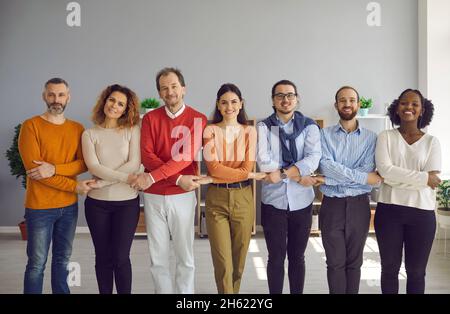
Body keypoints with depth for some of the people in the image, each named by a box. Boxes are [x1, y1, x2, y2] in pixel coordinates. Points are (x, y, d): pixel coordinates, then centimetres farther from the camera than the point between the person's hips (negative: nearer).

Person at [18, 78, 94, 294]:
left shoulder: (77, 128, 7)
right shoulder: (31, 126, -7)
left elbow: (84, 163, -4)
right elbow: (33, 168, -15)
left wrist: (54, 168, -22)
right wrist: (75, 186, -14)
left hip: (69, 206, 4)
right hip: (39, 207, -4)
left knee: (63, 259, 15)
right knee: (37, 264, 3)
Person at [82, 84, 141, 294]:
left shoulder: (132, 130, 0)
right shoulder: (89, 134, 3)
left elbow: (134, 165, -11)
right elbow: (93, 167, -10)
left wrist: (101, 182, -14)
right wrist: (126, 177, -18)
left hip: (127, 202, -1)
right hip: (97, 203, 1)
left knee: (121, 257, 0)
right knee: (103, 257, 10)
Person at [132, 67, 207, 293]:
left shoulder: (197, 119, -4)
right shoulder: (150, 118, 3)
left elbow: (186, 156, -16)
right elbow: (146, 155, -8)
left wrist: (151, 177, -22)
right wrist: (178, 178, -18)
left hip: (182, 196, -2)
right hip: (153, 196, 2)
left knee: (185, 256, 8)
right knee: (158, 257, 10)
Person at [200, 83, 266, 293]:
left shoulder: (250, 131, 4)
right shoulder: (210, 131, 1)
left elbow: (247, 168, -6)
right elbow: (213, 167, -11)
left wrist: (211, 179, -11)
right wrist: (249, 175, -14)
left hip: (243, 198, 2)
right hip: (216, 199, -1)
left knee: (239, 259, 12)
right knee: (222, 262, -4)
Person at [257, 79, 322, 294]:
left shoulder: (309, 126, 3)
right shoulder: (263, 127, 1)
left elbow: (313, 159, -12)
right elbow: (264, 163, -13)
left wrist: (282, 173, -19)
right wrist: (298, 176, -14)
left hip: (302, 201, 1)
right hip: (273, 201, -1)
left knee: (297, 256, 13)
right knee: (276, 257, 8)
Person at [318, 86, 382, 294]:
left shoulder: (370, 138, 3)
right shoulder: (324, 135, 3)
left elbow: (368, 173, -10)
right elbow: (327, 166, -12)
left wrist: (324, 179, -14)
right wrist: (363, 177, -16)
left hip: (359, 205, 1)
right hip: (332, 205, 0)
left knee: (354, 261, 10)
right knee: (335, 262, 5)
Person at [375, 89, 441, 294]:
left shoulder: (432, 142, 4)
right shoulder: (386, 137, 2)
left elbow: (432, 180, -9)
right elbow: (385, 170, -13)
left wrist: (395, 176, -12)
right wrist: (423, 177, -13)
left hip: (422, 213, 1)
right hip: (389, 210, 0)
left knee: (416, 271, 11)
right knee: (389, 268, 10)